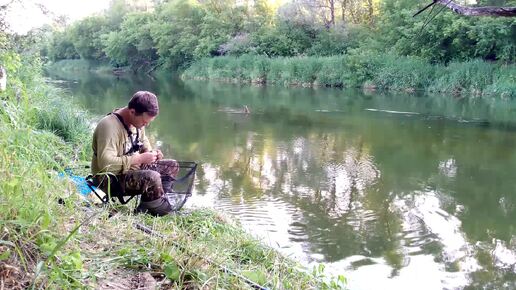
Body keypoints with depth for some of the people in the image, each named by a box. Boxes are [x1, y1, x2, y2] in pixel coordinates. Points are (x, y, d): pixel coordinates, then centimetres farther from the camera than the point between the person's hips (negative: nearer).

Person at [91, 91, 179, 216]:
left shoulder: (137, 120, 1)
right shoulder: (109, 126, -27)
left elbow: (143, 140, 22)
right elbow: (106, 164, -35)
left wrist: (151, 152, -2)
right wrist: (140, 159, -28)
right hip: (111, 180, -10)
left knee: (172, 166, 7)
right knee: (152, 178, -32)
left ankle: (146, 207, -3)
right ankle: (165, 213, -6)